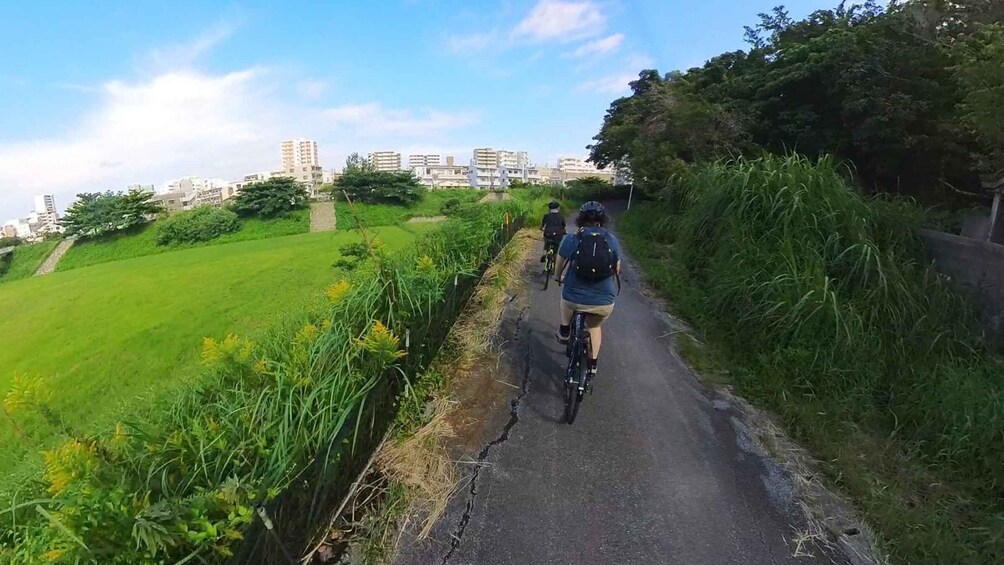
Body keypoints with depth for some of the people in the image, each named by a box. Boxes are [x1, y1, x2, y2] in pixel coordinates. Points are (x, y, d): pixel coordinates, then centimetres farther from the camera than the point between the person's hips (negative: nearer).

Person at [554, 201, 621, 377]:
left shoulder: (571, 239, -3)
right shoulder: (612, 240, 1)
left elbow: (560, 263, 12)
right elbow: (617, 269, 14)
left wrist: (558, 277, 34)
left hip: (574, 300, -1)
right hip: (605, 302, 1)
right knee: (594, 326, 32)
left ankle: (564, 332, 41)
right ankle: (593, 364, 34)